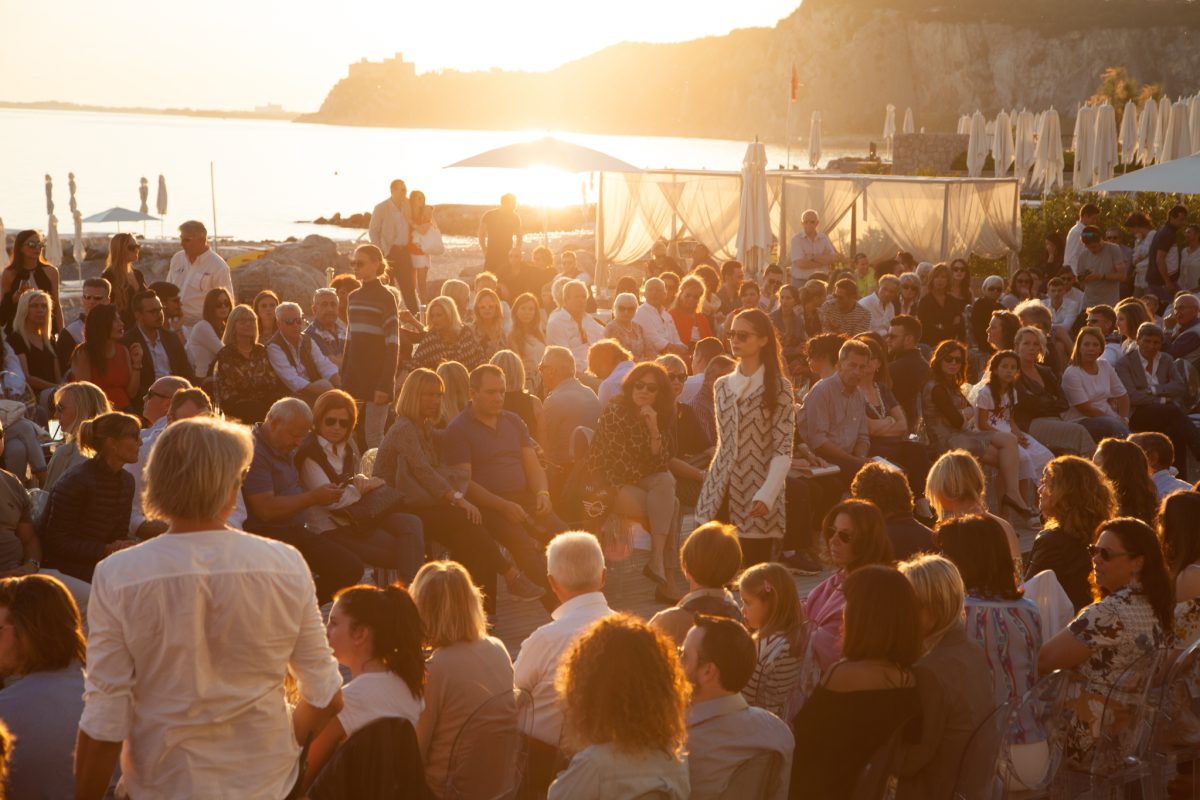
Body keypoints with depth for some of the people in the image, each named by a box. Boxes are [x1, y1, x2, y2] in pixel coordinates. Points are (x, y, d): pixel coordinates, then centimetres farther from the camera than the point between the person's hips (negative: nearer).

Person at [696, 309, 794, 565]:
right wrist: (711, 481, 11)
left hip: (756, 500, -5)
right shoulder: (723, 385, 13)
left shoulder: (779, 388, -4)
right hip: (719, 496, 5)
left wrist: (766, 496, -21)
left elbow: (783, 450, -10)